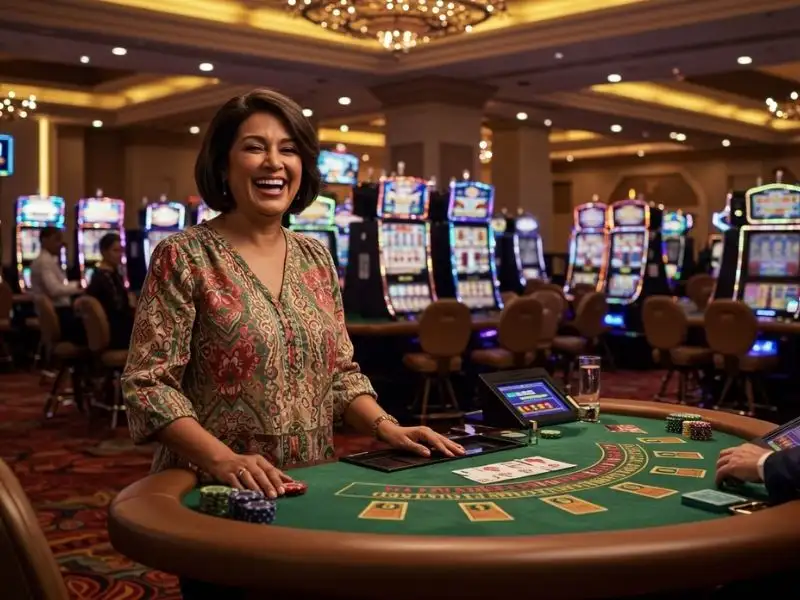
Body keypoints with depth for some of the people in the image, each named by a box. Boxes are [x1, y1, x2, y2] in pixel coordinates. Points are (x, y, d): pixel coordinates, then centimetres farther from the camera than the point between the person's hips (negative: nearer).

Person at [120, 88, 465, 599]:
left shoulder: (316, 258, 7)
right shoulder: (185, 257, -10)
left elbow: (340, 372, 11)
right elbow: (148, 386, -14)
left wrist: (387, 427, -6)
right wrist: (222, 460, -28)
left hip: (310, 488, 5)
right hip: (215, 494, -5)